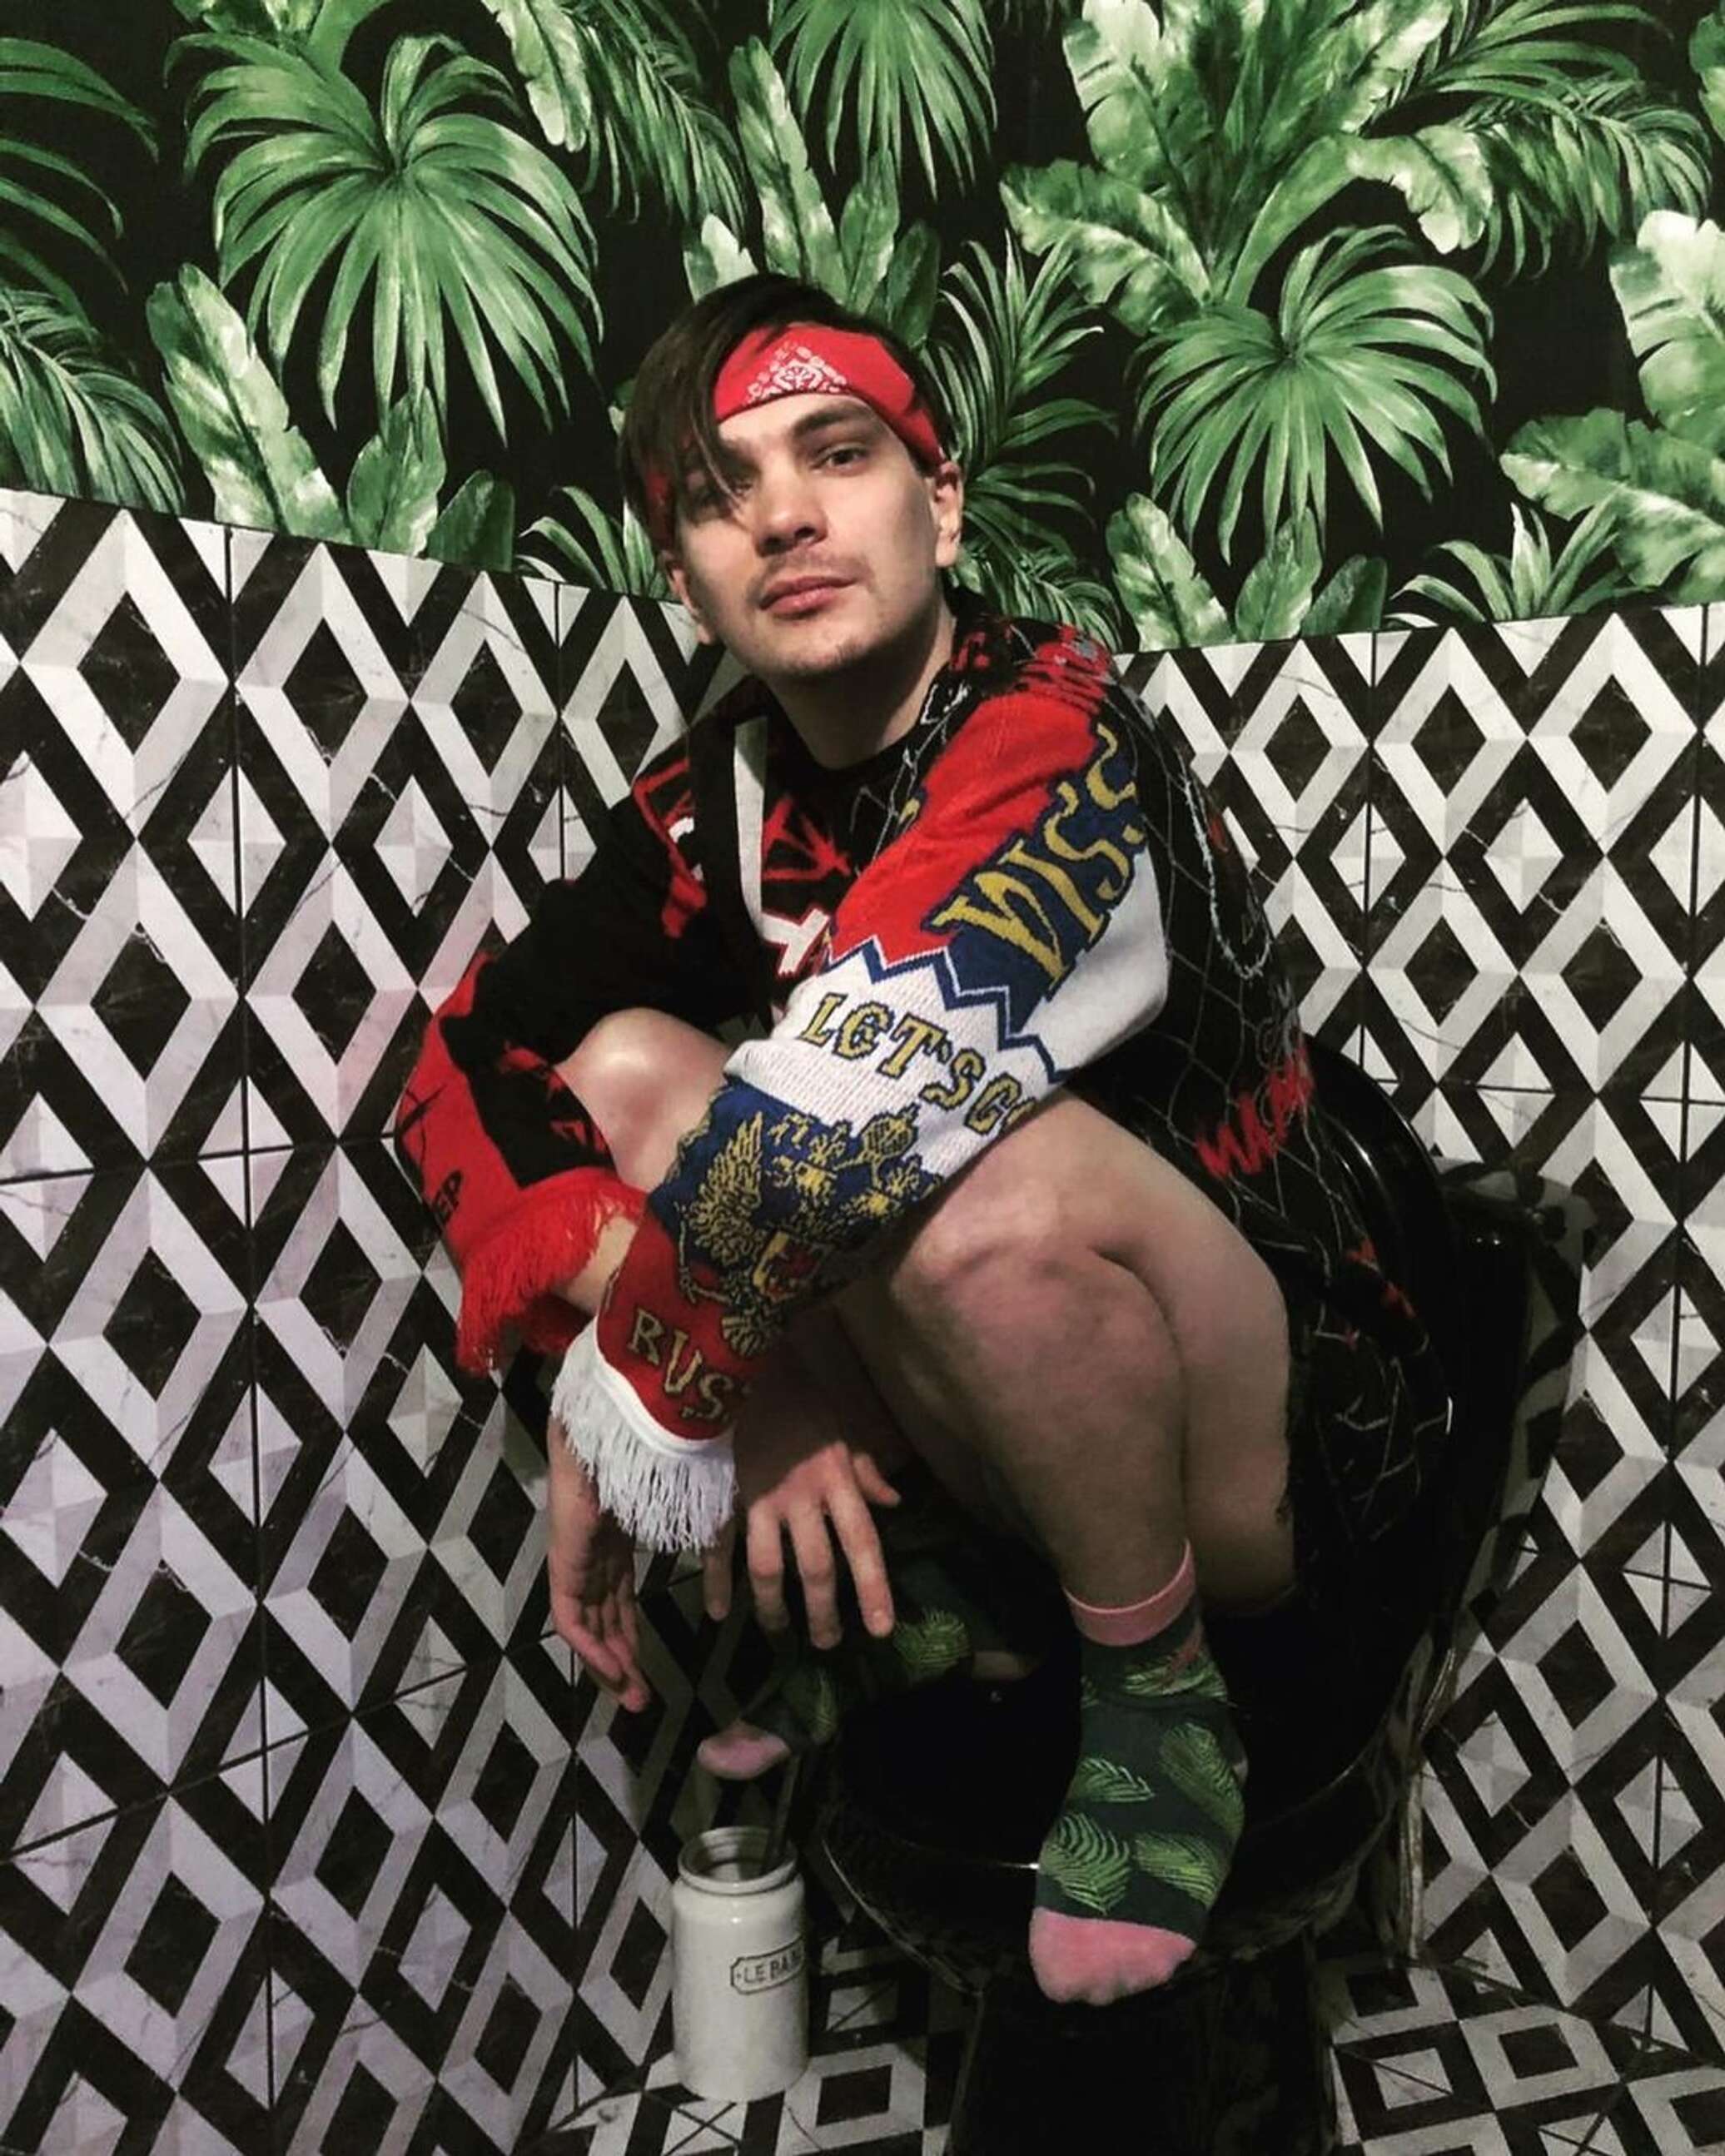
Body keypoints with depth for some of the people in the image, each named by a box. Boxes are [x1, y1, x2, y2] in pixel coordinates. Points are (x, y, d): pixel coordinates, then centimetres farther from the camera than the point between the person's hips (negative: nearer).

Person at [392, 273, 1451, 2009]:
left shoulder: (1055, 748, -23)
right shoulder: (721, 796, -2)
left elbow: (818, 1129, -35)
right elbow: (473, 1059, -6)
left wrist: (619, 1423, -20)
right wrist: (738, 1393, -20)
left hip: (1283, 1452, -5)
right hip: (988, 1442, 6)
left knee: (977, 1170, -36)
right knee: (624, 1064, -10)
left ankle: (1162, 1706, -8)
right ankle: (898, 1619, 3)